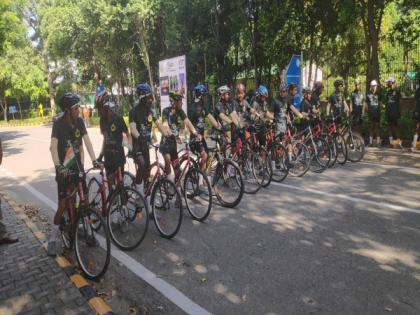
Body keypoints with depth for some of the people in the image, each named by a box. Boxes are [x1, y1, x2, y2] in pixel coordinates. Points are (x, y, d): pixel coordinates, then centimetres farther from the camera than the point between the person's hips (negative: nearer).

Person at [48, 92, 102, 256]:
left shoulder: (79, 121, -3)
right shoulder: (58, 123, -15)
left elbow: (87, 141, -3)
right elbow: (53, 146, -22)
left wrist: (94, 160, -14)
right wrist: (58, 166, -34)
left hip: (78, 166, 4)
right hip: (64, 168, -4)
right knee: (63, 204, -4)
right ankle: (53, 237, 11)